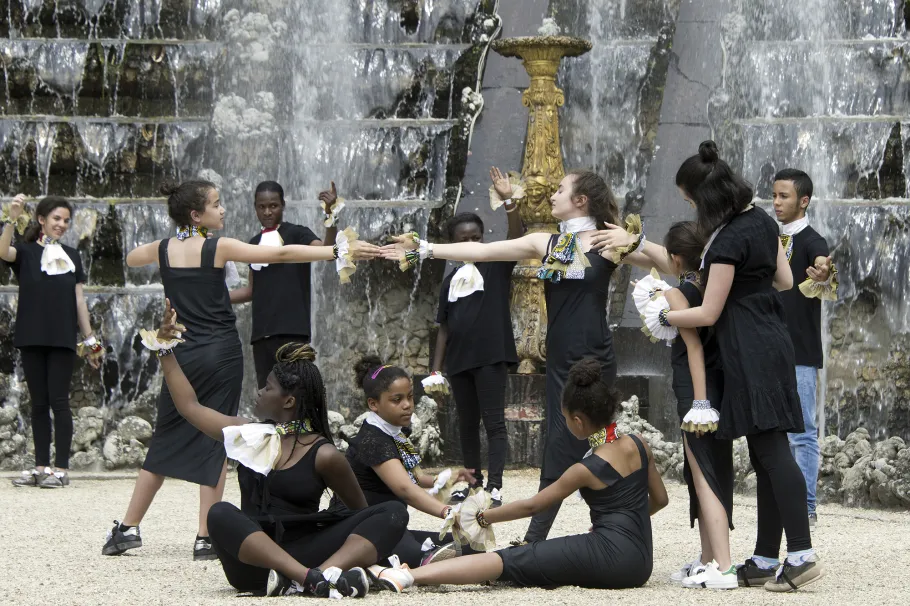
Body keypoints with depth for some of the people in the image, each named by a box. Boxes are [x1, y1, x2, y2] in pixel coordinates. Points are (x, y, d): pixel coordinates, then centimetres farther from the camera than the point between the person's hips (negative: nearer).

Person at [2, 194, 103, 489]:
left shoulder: (71, 256, 11)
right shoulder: (26, 252, 2)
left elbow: (79, 300, 11)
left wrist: (90, 340, 8)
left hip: (63, 340, 1)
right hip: (32, 338, -1)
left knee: (59, 401, -3)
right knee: (39, 403, 5)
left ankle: (61, 468, -3)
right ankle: (41, 466, 10)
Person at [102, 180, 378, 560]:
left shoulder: (163, 250, 3)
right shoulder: (219, 248, -8)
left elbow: (131, 259, 27)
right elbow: (281, 255, -11)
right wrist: (340, 251, -11)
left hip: (182, 355, 4)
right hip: (221, 354, -4)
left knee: (166, 442, 14)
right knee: (214, 443, 1)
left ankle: (127, 528, 15)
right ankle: (206, 538, -1)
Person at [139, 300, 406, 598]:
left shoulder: (324, 456, 3)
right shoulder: (249, 436, 15)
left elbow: (360, 512, 10)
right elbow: (190, 406, 23)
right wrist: (165, 349, 23)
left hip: (303, 555, -2)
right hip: (252, 561, 2)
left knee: (393, 513, -21)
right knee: (221, 515, -33)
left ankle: (325, 572, -50)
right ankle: (310, 578, -49)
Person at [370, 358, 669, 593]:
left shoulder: (587, 470, -7)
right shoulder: (638, 446, 9)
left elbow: (532, 505, 1)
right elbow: (660, 499, 19)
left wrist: (481, 517, 11)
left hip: (609, 554, -8)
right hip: (639, 564, 8)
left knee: (511, 561, -17)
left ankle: (408, 576, -31)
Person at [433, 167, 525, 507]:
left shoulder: (496, 266, 1)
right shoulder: (451, 281, 13)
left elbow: (517, 237, -16)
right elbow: (444, 327, 14)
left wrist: (508, 202, -30)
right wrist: (436, 367, 8)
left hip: (491, 357, -5)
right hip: (459, 361, 5)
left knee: (494, 422, -8)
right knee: (467, 425, 12)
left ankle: (494, 487, -12)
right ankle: (472, 483, 22)